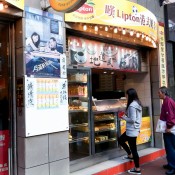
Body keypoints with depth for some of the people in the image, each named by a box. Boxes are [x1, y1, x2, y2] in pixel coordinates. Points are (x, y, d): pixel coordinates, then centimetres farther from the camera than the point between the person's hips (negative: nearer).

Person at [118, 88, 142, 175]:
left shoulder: (132, 105, -21)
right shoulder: (137, 104, 8)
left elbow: (132, 120, -24)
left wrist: (124, 117, -9)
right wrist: (126, 115, 9)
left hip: (132, 130, -10)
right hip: (135, 129, 10)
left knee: (133, 149, 2)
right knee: (121, 139, 24)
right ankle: (130, 155, 34)